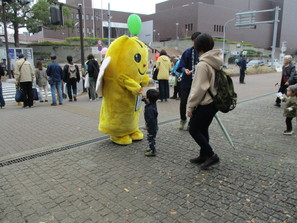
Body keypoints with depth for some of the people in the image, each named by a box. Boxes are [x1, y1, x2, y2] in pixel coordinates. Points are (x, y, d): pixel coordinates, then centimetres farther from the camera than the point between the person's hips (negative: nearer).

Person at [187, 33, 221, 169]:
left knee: (194, 130, 5)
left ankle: (211, 155, 7)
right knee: (203, 129, 18)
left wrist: (190, 106, -11)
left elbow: (198, 89, -20)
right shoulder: (216, 62, 8)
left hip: (205, 104, -9)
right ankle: (204, 155, 27)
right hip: (214, 102, 9)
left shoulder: (202, 65, -19)